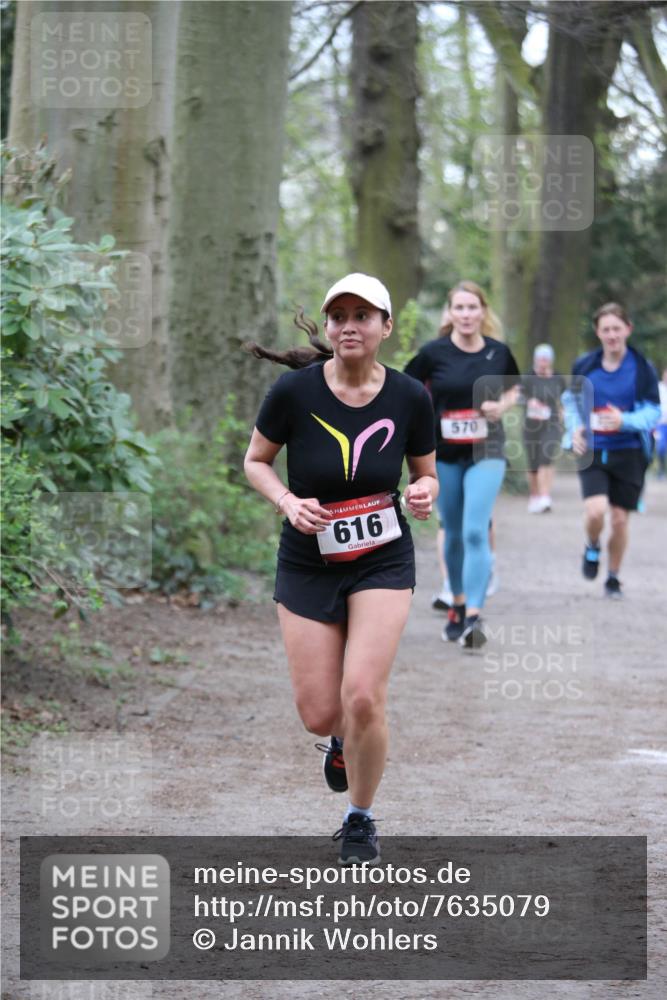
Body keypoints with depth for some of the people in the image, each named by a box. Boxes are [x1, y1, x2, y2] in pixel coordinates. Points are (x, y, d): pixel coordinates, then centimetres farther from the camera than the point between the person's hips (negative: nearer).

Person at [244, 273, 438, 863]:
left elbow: (427, 474, 7)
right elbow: (256, 461, 2)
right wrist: (287, 501, -17)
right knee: (319, 714, 0)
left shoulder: (410, 398, -8)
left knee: (363, 696, -15)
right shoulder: (294, 390, -12)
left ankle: (361, 820, 10)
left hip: (383, 561, -1)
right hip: (308, 564, 1)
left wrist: (424, 495, -16)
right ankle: (345, 740, 40)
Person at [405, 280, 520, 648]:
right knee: (454, 534, 12)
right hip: (443, 455, 1)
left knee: (475, 532, -14)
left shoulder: (498, 352, -1)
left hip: (486, 453, -1)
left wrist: (501, 406, -4)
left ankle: (473, 616, -19)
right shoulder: (434, 352, -5)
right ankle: (458, 603, 32)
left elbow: (513, 390, 16)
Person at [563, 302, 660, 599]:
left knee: (619, 519, 3)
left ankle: (613, 577, 25)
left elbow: (653, 412, -4)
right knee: (596, 510, -20)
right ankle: (592, 548, 15)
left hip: (629, 454, 0)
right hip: (592, 452, 0)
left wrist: (624, 421, -22)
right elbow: (571, 401, 17)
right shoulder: (584, 366, 2)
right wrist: (575, 429, -1)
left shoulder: (643, 369, -4)